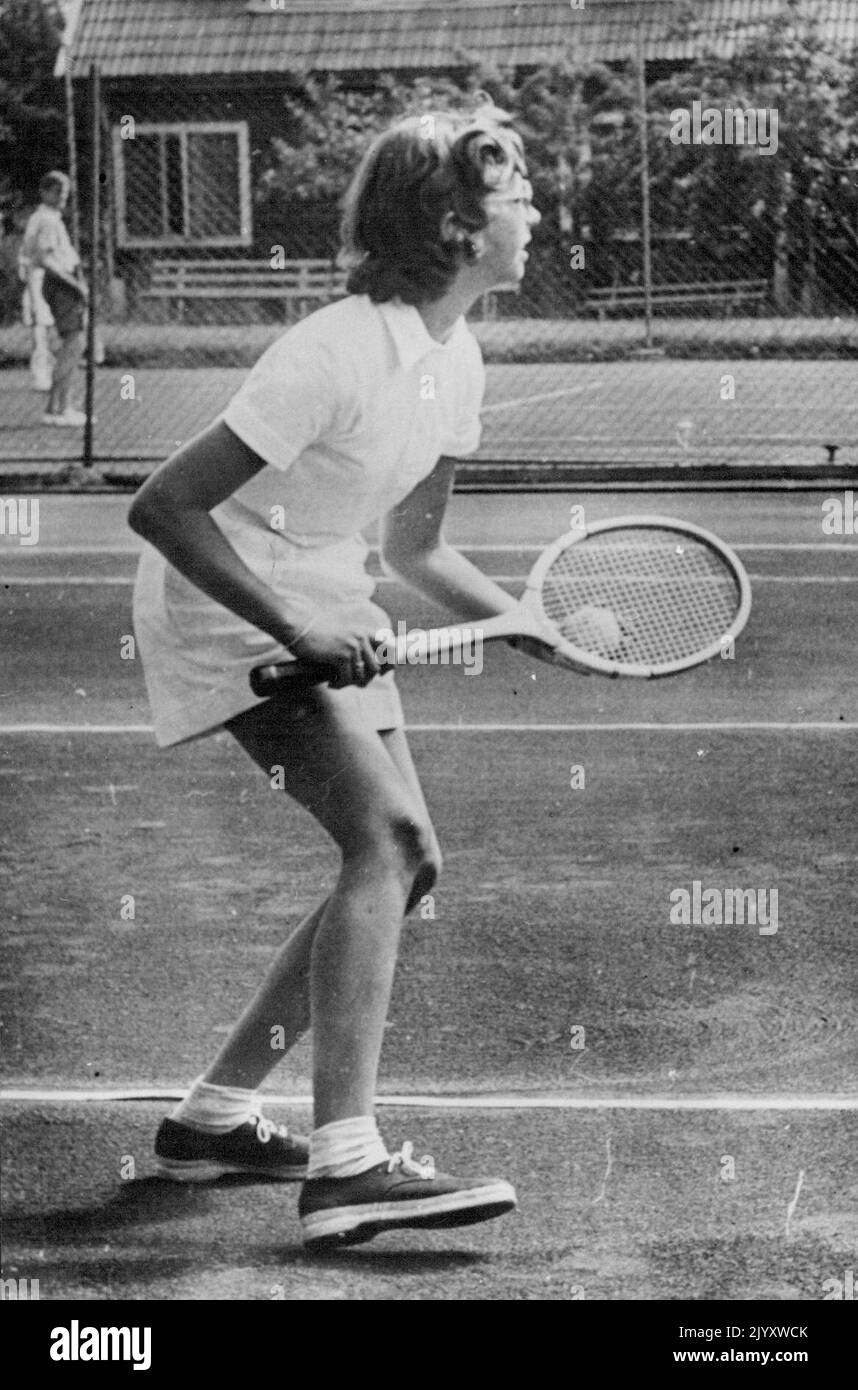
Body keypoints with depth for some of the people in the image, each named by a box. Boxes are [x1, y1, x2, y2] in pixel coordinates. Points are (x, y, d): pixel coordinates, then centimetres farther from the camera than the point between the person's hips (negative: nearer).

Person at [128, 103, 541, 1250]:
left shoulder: (457, 362, 1)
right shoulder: (339, 355, -26)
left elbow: (412, 547, 13)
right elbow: (163, 508, -28)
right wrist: (292, 627, -29)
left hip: (321, 609, 9)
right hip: (223, 603, -9)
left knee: (406, 864, 6)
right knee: (384, 831, -24)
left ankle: (215, 1116, 18)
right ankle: (344, 1166, -28)